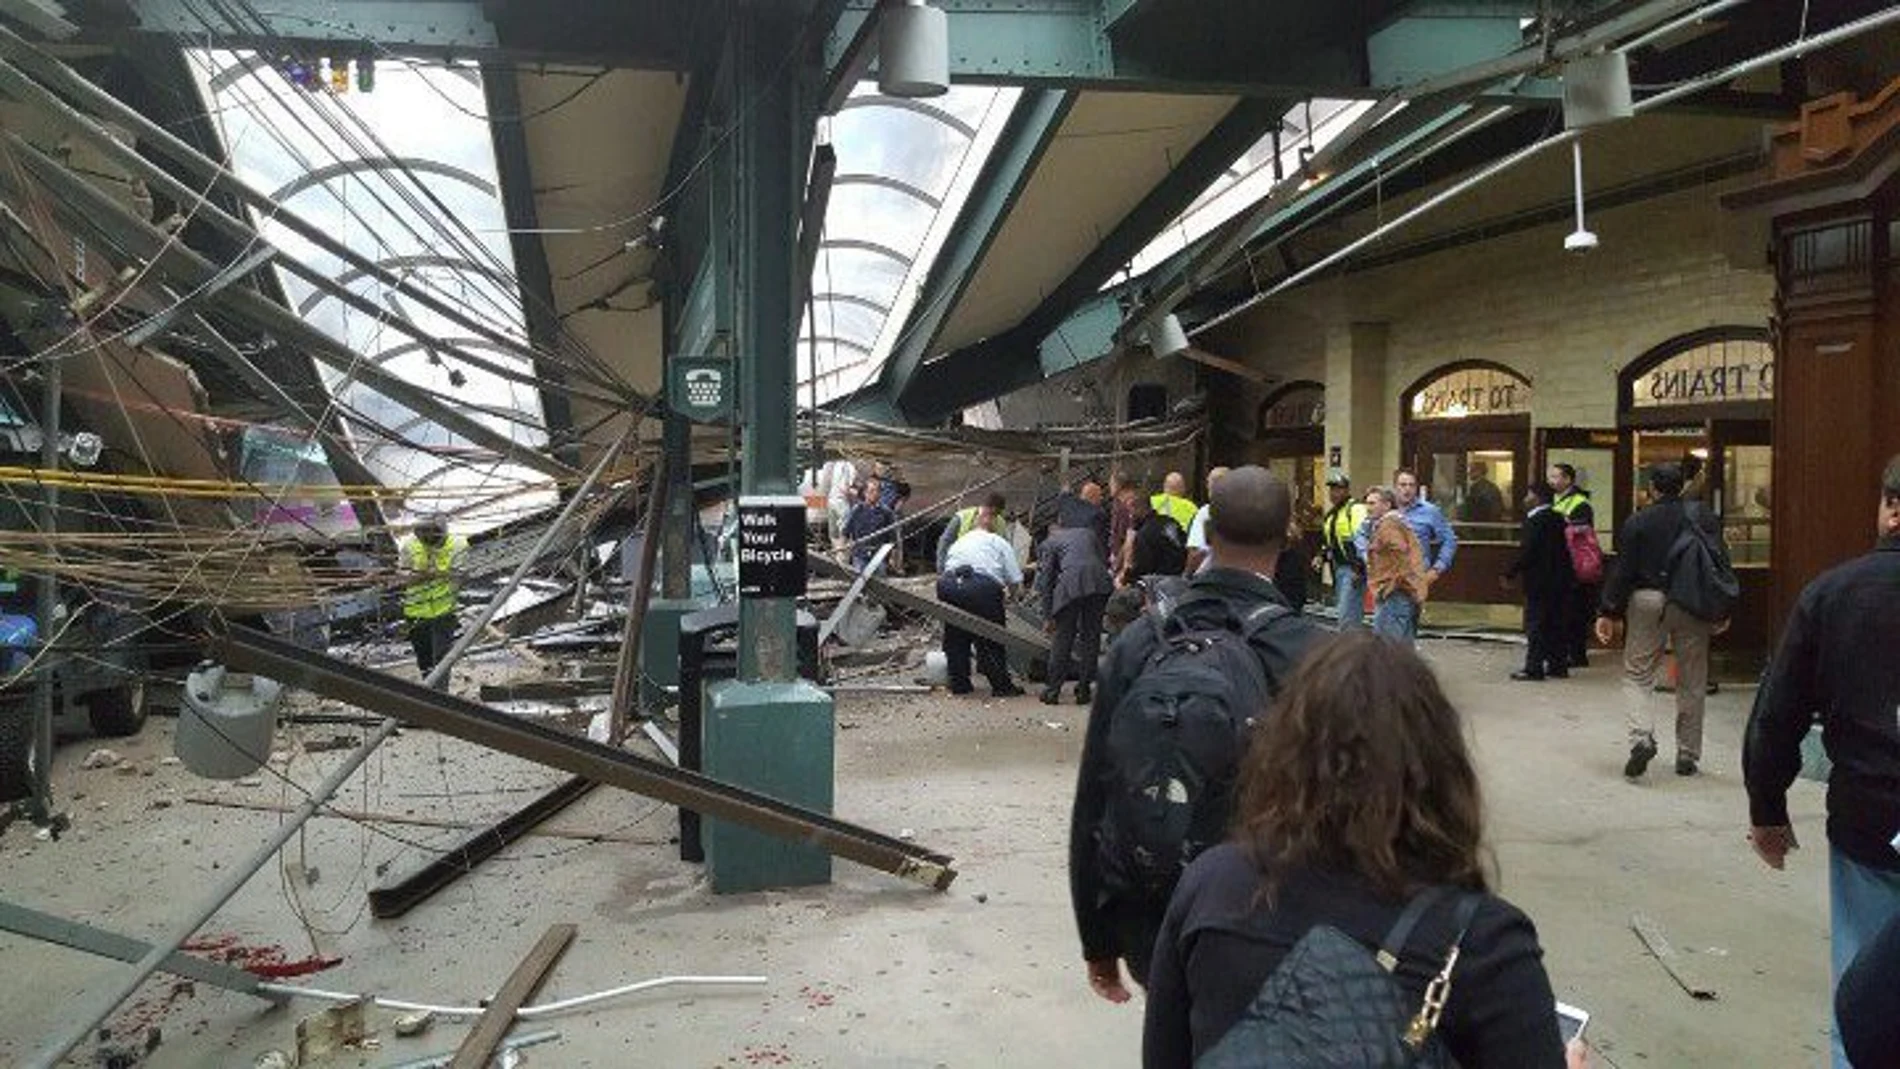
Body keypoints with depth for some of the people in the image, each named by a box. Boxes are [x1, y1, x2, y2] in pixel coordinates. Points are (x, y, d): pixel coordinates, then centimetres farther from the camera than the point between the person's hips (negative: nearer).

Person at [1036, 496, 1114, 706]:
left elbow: (1046, 581, 12)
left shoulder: (1049, 543, 20)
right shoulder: (1087, 533, 31)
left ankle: (1052, 690, 12)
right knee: (1090, 636, 13)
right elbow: (1103, 561, 24)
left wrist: (1047, 616, 12)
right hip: (1099, 582, 3)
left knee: (1062, 638, 8)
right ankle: (1084, 689, 16)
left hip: (1070, 585, -3)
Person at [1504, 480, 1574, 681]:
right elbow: (1564, 550, 13)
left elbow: (1526, 552, -20)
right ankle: (1559, 665, 19)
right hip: (1559, 580, 8)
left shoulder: (1534, 521, -16)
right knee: (1555, 624, 14)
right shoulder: (1558, 519, 9)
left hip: (1540, 582, -8)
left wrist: (1510, 574, -12)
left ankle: (1534, 668, -2)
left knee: (1535, 625, -3)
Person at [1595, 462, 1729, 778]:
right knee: (1691, 683, 10)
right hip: (1693, 606, 2)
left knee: (1637, 675, 5)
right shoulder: (1704, 517, 4)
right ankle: (1687, 754, 15)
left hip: (1647, 601, -2)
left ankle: (1642, 736, -18)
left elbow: (1622, 571, -5)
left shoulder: (1637, 523, -2)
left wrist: (1609, 613, -2)